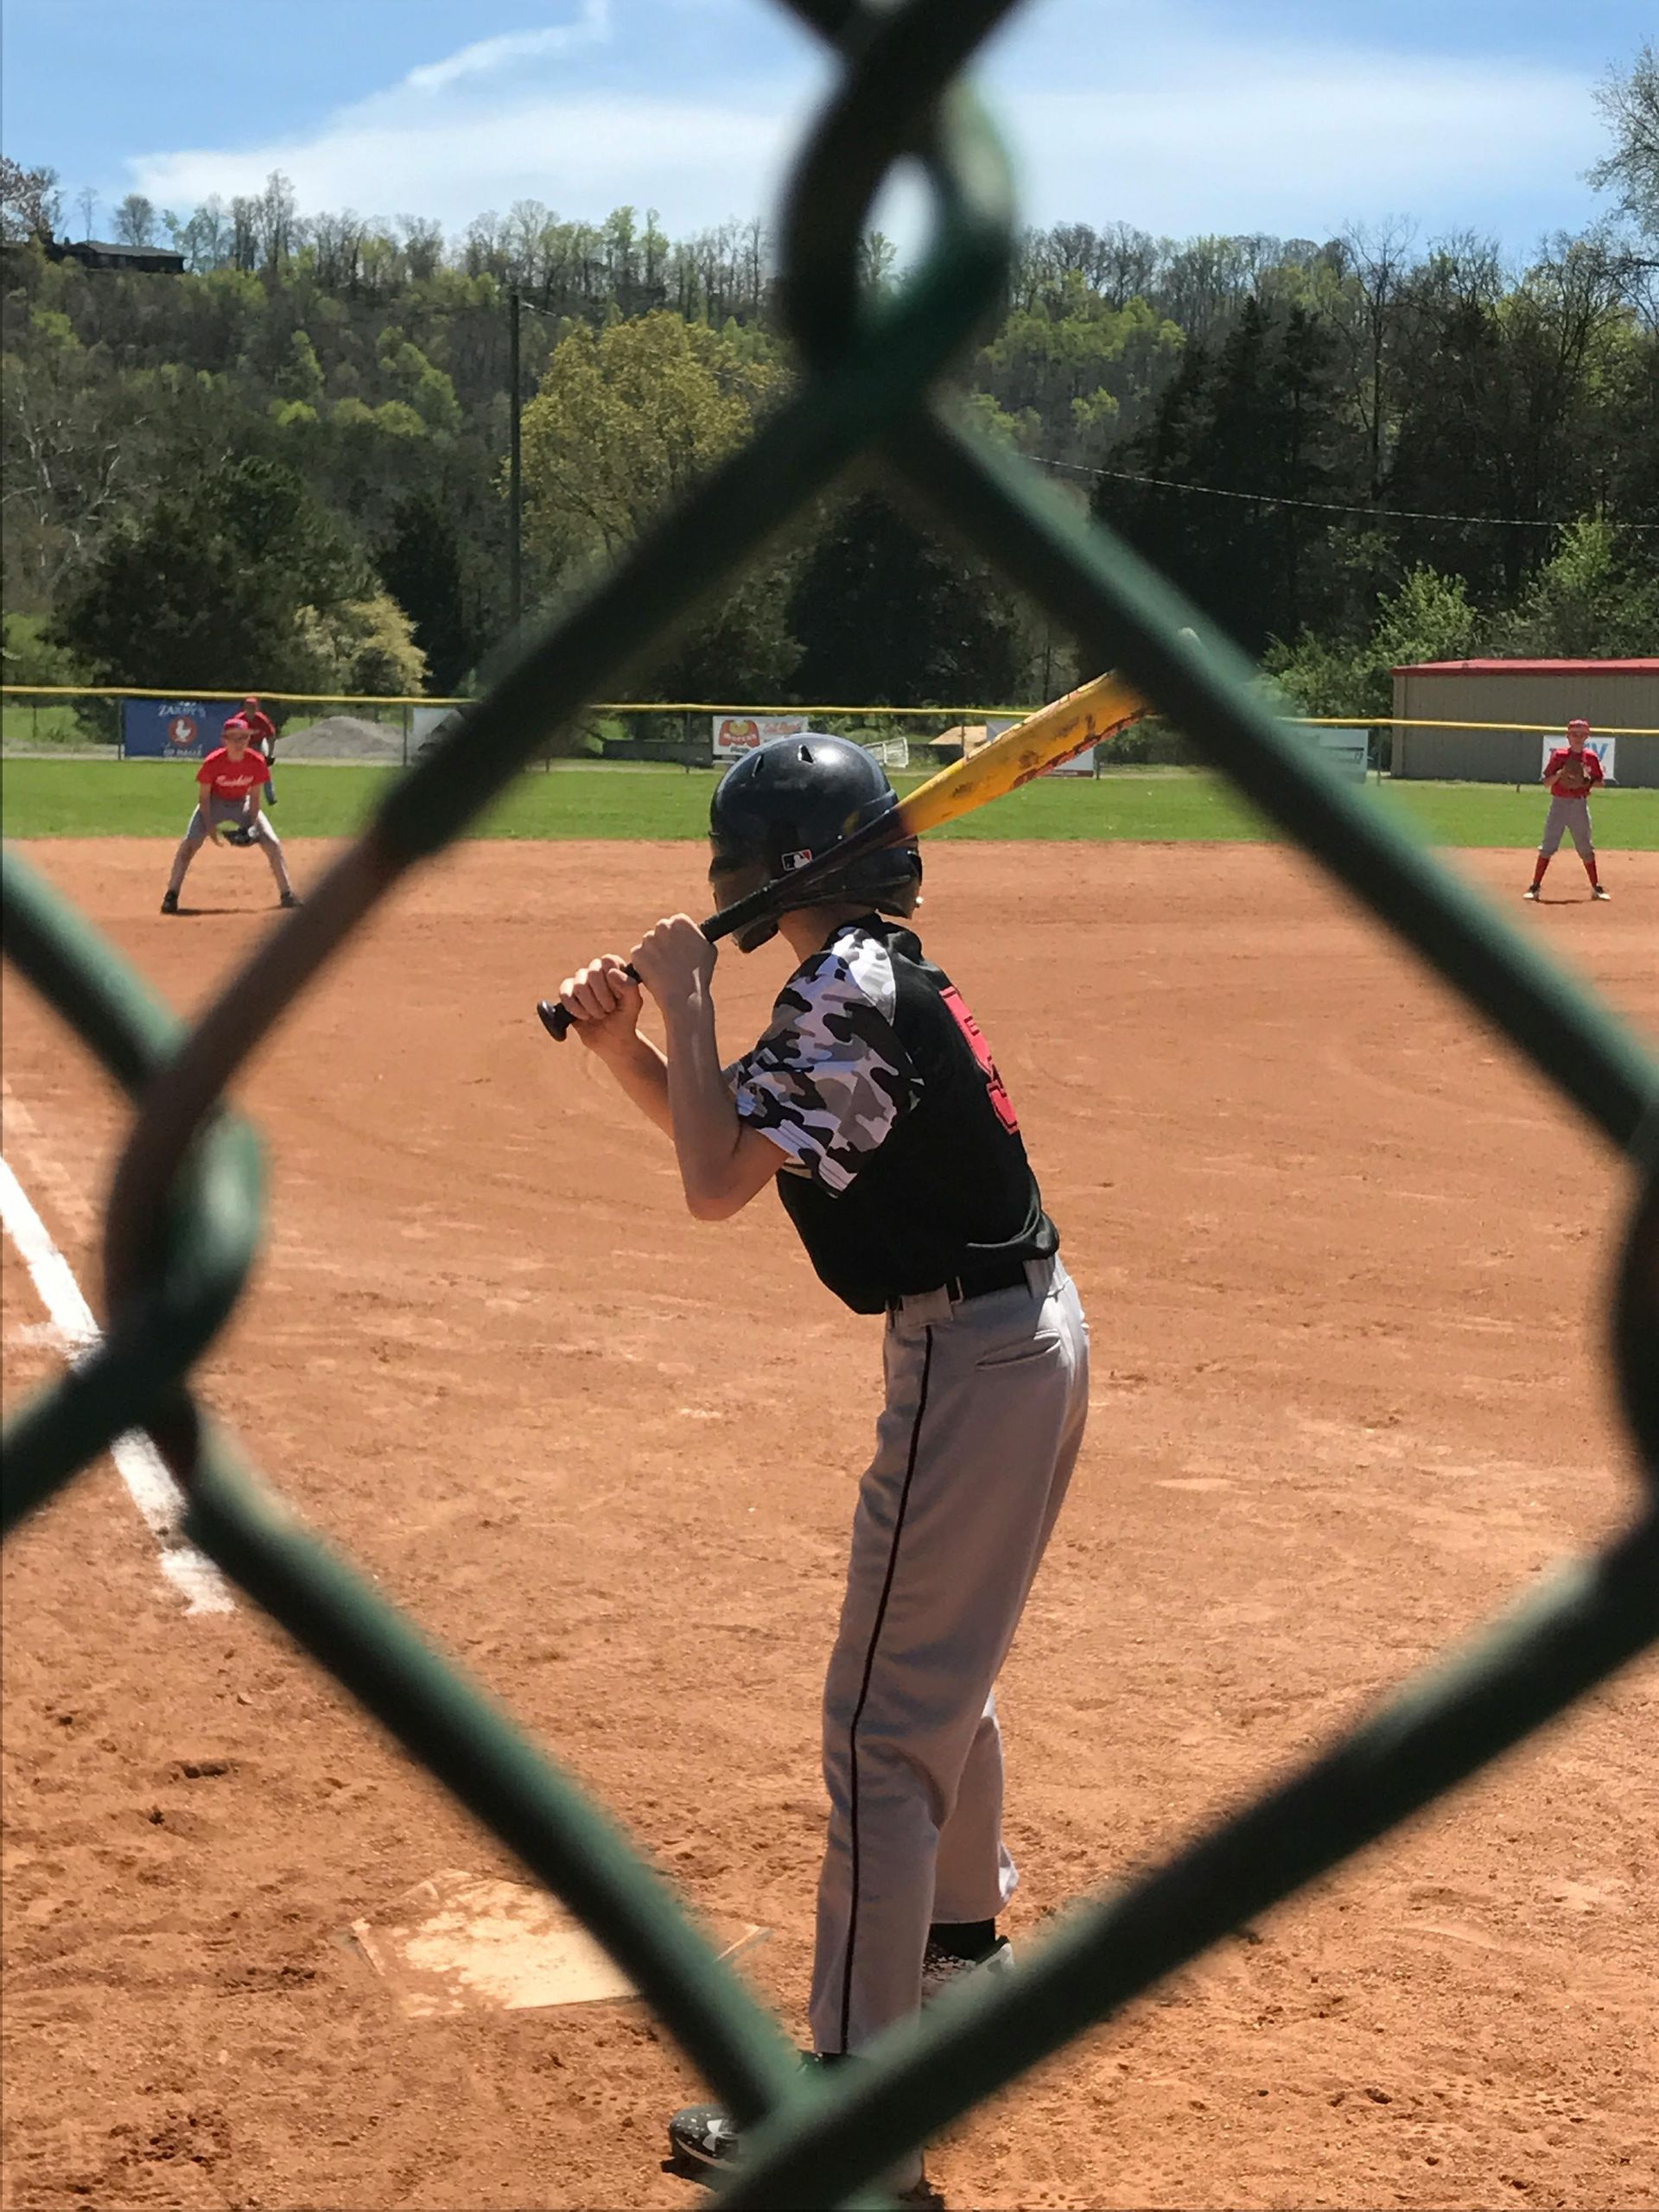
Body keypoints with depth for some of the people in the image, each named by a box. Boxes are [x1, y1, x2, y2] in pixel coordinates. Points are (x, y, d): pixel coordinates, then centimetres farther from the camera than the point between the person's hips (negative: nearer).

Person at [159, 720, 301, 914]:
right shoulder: (213, 762, -26)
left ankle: (287, 894, 2)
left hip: (242, 804, 2)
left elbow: (254, 797, -8)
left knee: (272, 843, -10)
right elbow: (204, 796, -15)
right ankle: (171, 895, -12)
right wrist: (209, 825, -22)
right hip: (214, 804, -2)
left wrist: (252, 825, -18)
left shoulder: (257, 762, -20)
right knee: (189, 843, -20)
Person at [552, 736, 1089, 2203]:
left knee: (882, 1720, -7)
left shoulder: (845, 993, -18)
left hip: (972, 1359, -10)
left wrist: (685, 1000, -12)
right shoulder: (879, 973, 12)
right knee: (945, 1668, 27)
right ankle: (962, 1948, 47)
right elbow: (730, 1139, 18)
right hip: (1028, 1329, 10)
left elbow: (714, 1185, -22)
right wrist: (623, 1040, 3)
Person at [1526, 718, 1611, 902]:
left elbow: (1600, 783, 8)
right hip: (1559, 803, -2)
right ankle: (1535, 886, -2)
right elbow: (1547, 781, -3)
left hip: (1580, 805, 2)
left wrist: (1588, 781, -12)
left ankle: (1596, 887, 16)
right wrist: (1561, 773, -21)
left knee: (1585, 848, 7)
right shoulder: (1559, 755, -1)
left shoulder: (1591, 757, 5)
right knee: (1548, 846, -5)